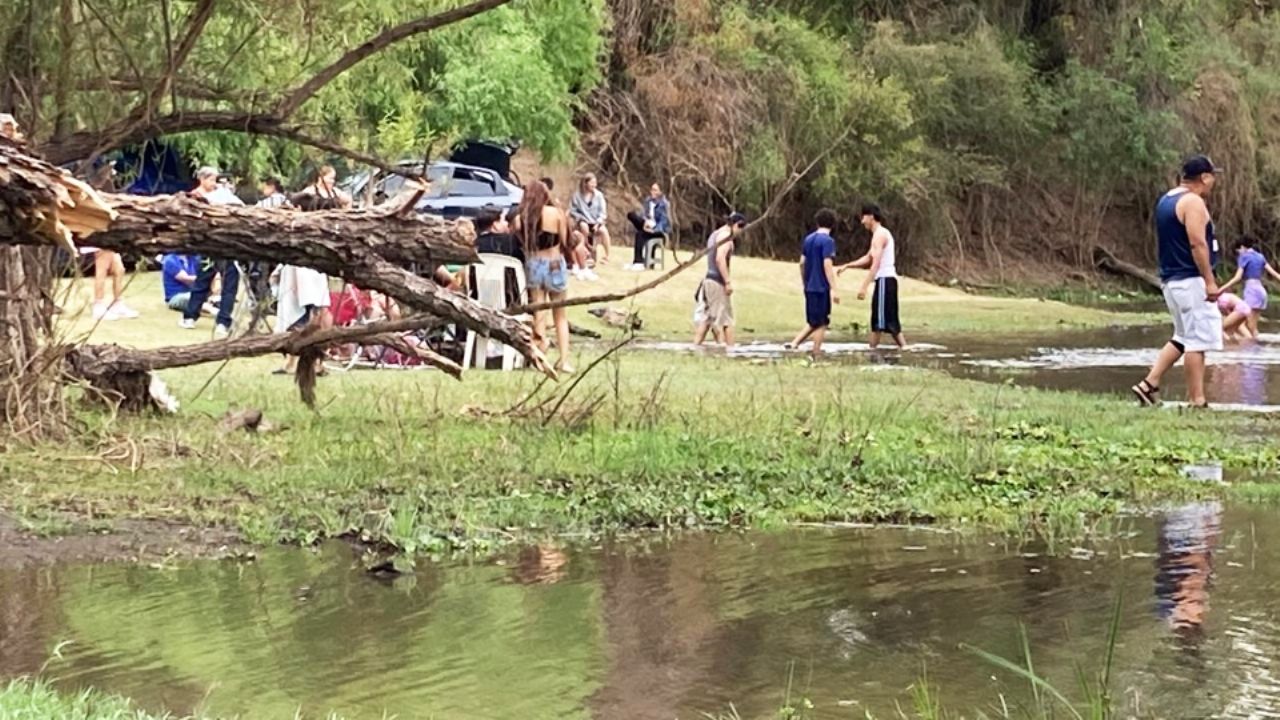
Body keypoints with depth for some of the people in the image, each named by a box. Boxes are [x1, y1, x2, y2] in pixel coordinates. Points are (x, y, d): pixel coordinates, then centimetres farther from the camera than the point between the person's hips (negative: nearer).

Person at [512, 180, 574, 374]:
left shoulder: (520, 218, -3)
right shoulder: (556, 213, -8)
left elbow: (522, 242, -3)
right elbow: (564, 241, -6)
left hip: (533, 265, 1)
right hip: (555, 265, -1)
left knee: (539, 316, 8)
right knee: (560, 316, 12)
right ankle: (564, 360, 4)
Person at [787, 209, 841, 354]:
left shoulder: (808, 239, 10)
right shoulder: (828, 241, -12)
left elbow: (802, 263, 14)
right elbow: (827, 265, -19)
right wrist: (833, 289, -20)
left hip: (809, 287, 7)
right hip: (822, 288, -7)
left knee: (813, 322, 18)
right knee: (821, 324, 2)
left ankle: (794, 344, 7)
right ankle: (816, 354, 3)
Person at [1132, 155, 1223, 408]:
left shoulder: (1165, 200, 16)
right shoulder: (1193, 202, -13)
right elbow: (1197, 243, -21)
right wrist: (1210, 281, -19)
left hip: (1171, 279, 10)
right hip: (1191, 280, -10)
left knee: (1183, 337, 17)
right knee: (1197, 340, -6)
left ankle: (1149, 384, 11)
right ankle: (1197, 401, -5)